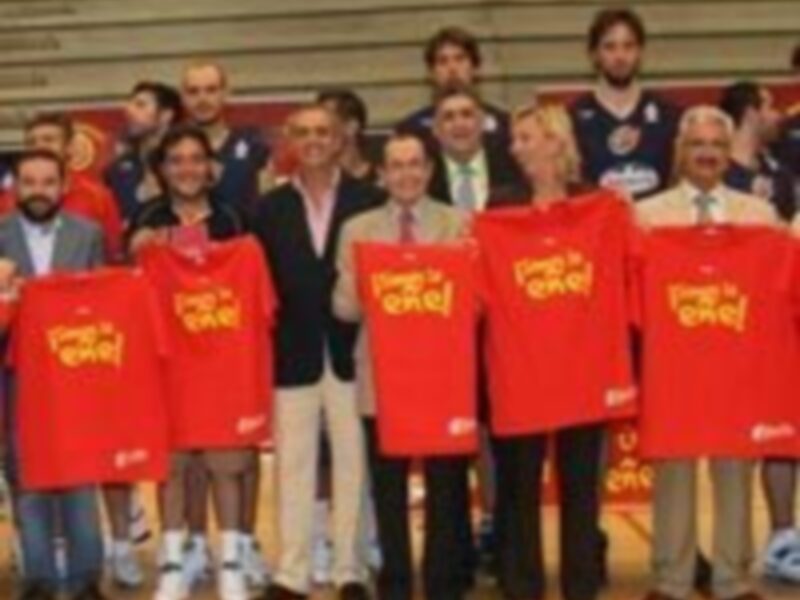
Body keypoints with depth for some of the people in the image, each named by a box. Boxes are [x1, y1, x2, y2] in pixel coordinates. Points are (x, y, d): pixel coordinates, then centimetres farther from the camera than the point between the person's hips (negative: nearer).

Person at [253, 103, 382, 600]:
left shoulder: (369, 201, 0)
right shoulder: (271, 207, 8)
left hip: (352, 350, -1)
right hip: (294, 354, 2)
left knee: (354, 462, 5)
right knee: (293, 464, 5)